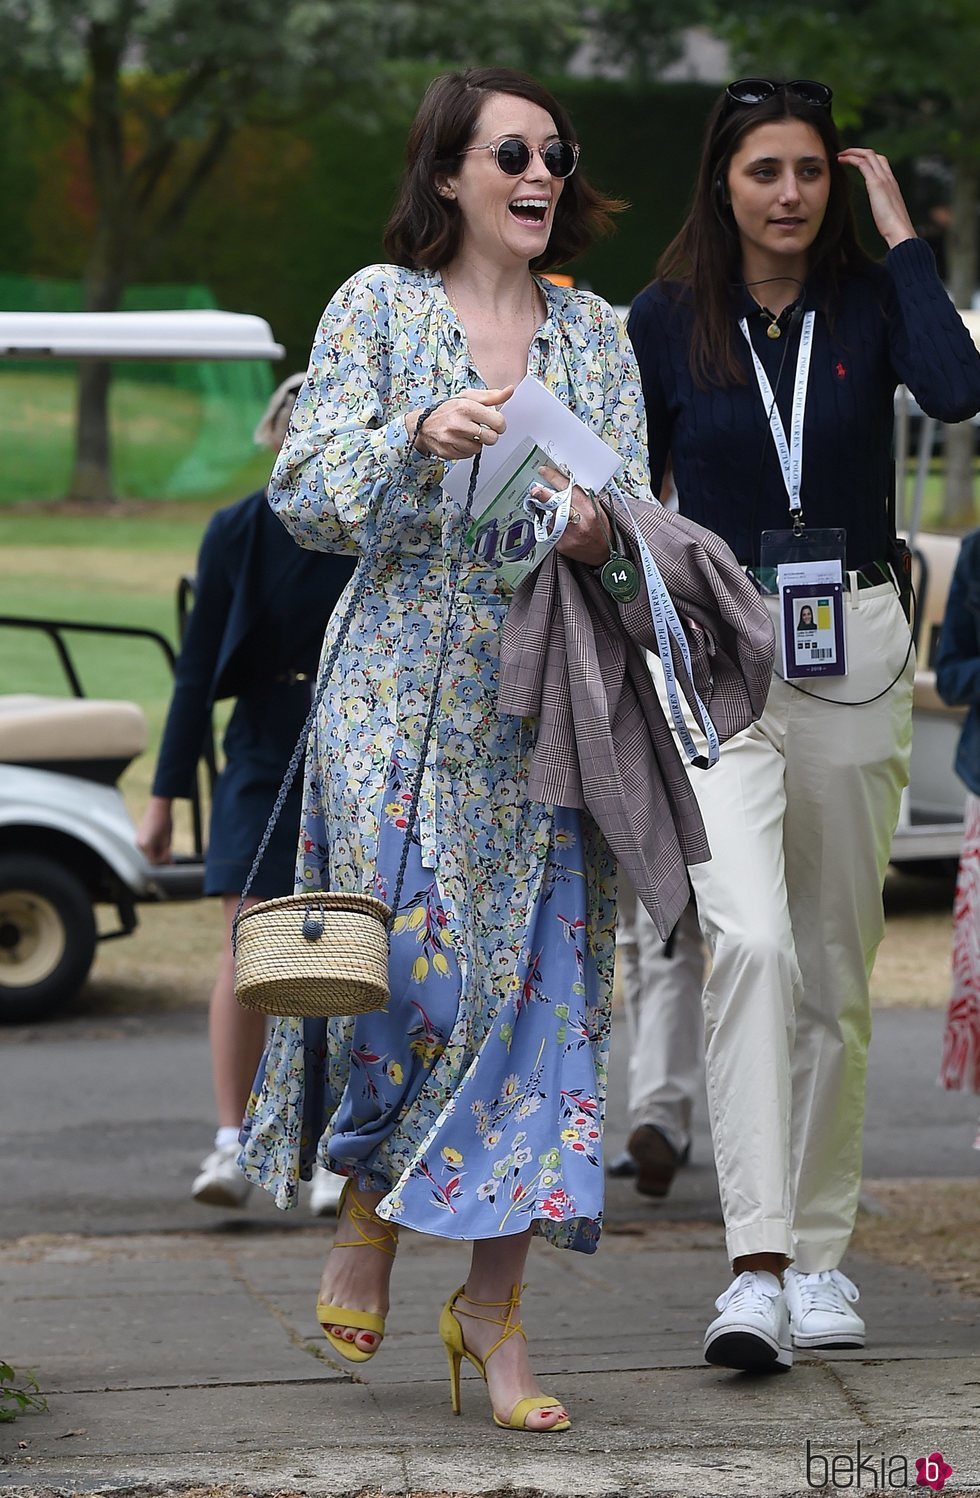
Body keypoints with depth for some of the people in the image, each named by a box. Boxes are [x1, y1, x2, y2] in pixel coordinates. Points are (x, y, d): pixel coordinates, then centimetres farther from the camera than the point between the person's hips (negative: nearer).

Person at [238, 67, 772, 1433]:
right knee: (414, 966, -13)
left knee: (537, 977, -3)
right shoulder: (381, 305, 4)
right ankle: (369, 1215, 15)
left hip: (540, 708, 3)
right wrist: (420, 437, -21)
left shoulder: (593, 334, 13)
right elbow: (305, 495, -4)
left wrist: (598, 529, -15)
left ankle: (493, 1297, 4)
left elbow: (638, 511, 8)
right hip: (403, 692, -3)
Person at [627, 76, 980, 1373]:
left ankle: (820, 1252, 20)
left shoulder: (868, 302, 2)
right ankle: (756, 1267, -27)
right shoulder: (667, 321, 2)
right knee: (750, 939, -21)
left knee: (836, 965, 9)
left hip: (855, 650, 2)